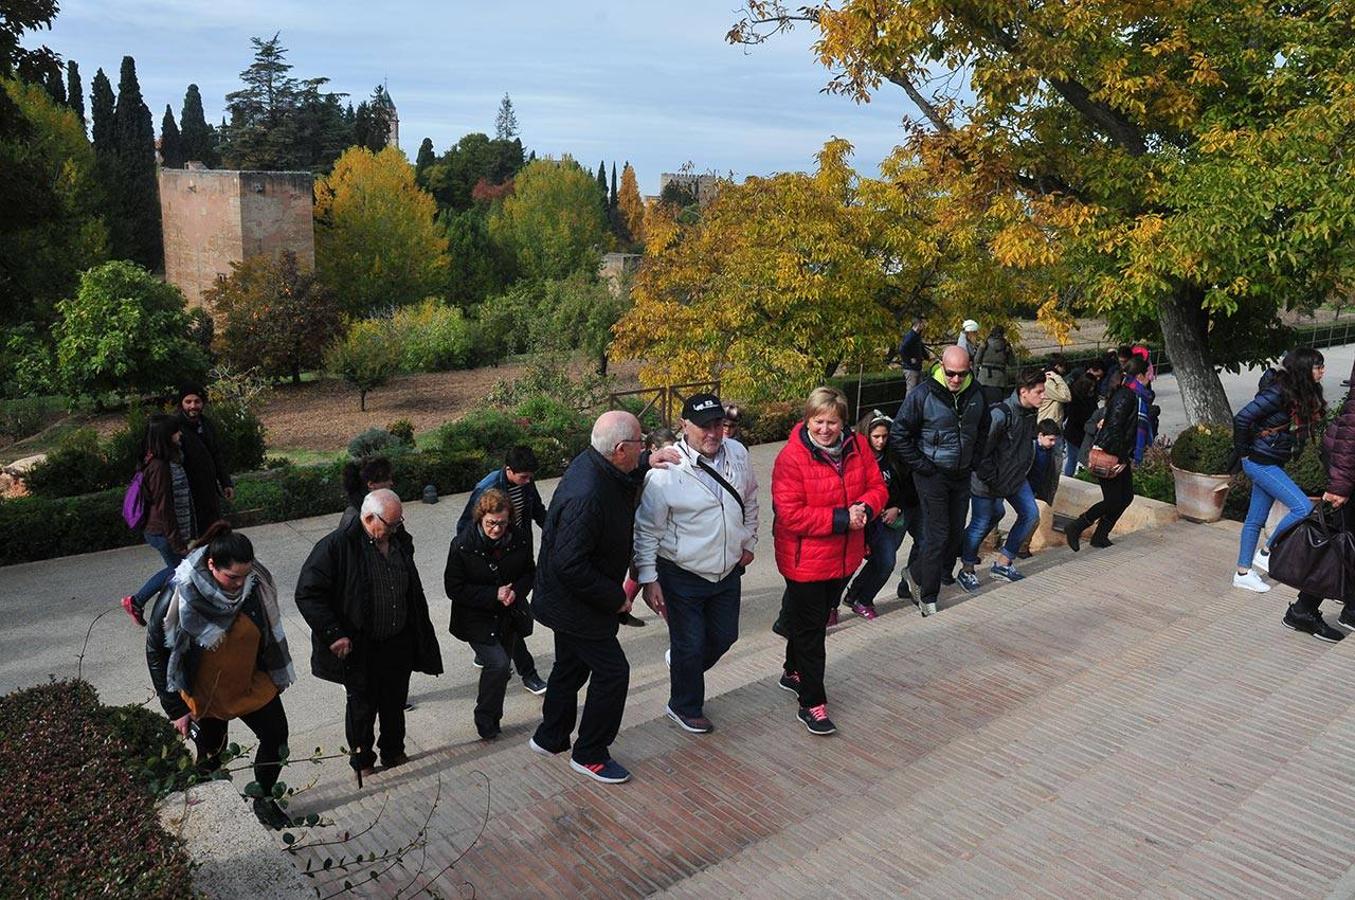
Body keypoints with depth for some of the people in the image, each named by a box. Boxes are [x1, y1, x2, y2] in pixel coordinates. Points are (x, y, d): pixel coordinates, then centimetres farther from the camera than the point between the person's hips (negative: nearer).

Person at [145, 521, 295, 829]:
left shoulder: (256, 581, -19)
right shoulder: (179, 597, -29)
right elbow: (156, 653, -15)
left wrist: (277, 676, 11)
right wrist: (176, 710, -11)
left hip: (254, 685, 3)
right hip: (206, 697, -3)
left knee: (276, 738, 11)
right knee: (212, 753, 18)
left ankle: (264, 800, 37)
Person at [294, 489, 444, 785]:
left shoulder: (400, 540, -1)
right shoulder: (336, 546, -21)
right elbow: (307, 594, -18)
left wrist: (420, 633, 15)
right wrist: (333, 634, -21)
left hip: (399, 644, 5)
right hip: (360, 649, -5)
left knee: (395, 704, 19)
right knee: (362, 708, 13)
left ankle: (394, 754, 40)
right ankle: (362, 763, 35)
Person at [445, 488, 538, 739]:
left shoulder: (519, 539, -10)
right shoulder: (463, 545, -18)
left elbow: (529, 572, 5)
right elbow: (454, 588, -14)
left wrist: (516, 591, -17)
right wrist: (494, 595, -23)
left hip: (509, 615, 4)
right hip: (476, 619, -4)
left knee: (501, 666, 17)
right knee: (499, 664, -18)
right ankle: (486, 719, 5)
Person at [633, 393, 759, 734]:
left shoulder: (737, 454, -5)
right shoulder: (666, 470, -22)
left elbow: (750, 501, 13)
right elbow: (647, 529, -15)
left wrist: (748, 543, 16)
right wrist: (648, 578, -14)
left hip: (728, 571, 6)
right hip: (682, 577, -5)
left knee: (724, 637, 20)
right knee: (689, 646, 9)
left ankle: (683, 665, 51)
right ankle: (685, 708, 34)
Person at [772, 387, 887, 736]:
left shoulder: (857, 446, -2)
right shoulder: (791, 457, -21)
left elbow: (877, 487, 5)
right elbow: (791, 515, -24)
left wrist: (865, 508, -17)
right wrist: (841, 518, -26)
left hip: (844, 557, 6)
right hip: (805, 560, -6)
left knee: (816, 621, 24)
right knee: (810, 630, 4)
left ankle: (794, 673, 47)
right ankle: (812, 704, 17)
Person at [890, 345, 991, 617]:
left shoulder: (976, 393, 0)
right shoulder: (924, 395, -17)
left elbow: (983, 429, 19)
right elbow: (898, 434, -12)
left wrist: (974, 460, 10)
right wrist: (921, 465, -11)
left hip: (962, 475, 6)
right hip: (932, 475, -6)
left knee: (956, 531, 13)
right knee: (937, 535, -6)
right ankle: (927, 597, 5)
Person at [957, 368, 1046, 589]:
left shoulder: (1031, 412, -1)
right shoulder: (1001, 414, -27)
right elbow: (982, 452, -24)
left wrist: (1022, 470, 14)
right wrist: (991, 481, -18)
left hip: (1016, 477, 8)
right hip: (990, 481, -8)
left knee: (1031, 515, 10)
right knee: (981, 523, 2)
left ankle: (1003, 563, 22)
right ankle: (966, 571, 21)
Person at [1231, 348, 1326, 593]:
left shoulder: (1304, 395, 6)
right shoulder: (1279, 392, -19)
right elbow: (1242, 418, -23)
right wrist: (1243, 452, -13)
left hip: (1273, 464, 9)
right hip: (1260, 462, -9)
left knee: (1256, 519, 12)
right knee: (1304, 508, -14)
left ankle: (1243, 573, 20)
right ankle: (1265, 553, 3)